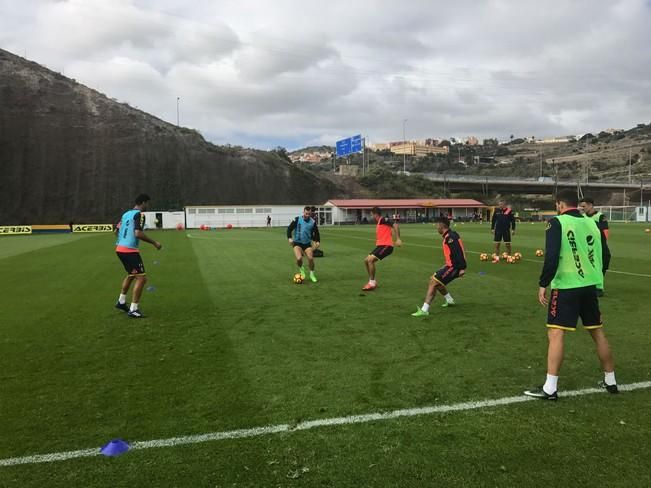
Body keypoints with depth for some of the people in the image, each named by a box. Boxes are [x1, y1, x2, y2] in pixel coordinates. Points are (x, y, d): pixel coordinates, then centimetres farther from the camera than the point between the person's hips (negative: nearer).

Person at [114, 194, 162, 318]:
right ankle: (133, 310, -7)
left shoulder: (126, 213, 15)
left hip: (120, 249, 10)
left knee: (131, 274, 27)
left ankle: (121, 302, 36)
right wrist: (154, 243, -15)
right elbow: (138, 233, -23)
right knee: (142, 278, -7)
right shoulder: (139, 215, -11)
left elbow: (116, 231, 21)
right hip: (130, 250, -10)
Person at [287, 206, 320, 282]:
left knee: (311, 258, -12)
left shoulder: (312, 222, -2)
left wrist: (318, 241, -5)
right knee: (299, 258, -23)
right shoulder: (297, 219, -8)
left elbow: (316, 233, 9)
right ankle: (301, 269, 13)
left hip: (307, 243, 2)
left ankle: (312, 274, 14)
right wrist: (289, 238, -17)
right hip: (297, 243, -2)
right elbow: (289, 228, -4)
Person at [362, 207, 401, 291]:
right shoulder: (378, 223, 19)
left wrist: (398, 239, -24)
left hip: (386, 246, -10)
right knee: (366, 261, 9)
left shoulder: (383, 220, -9)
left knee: (370, 260, -19)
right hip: (380, 246, 10)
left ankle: (372, 283, -10)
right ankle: (372, 281, 17)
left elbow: (395, 225, -18)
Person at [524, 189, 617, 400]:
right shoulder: (591, 223, 10)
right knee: (598, 332, 17)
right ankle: (610, 381, 31)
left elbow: (552, 257, -17)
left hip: (566, 287, -6)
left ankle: (550, 388, -6)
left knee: (555, 334, -6)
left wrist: (543, 284, -9)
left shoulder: (557, 222, -8)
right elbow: (601, 255, 16)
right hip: (590, 285, 7)